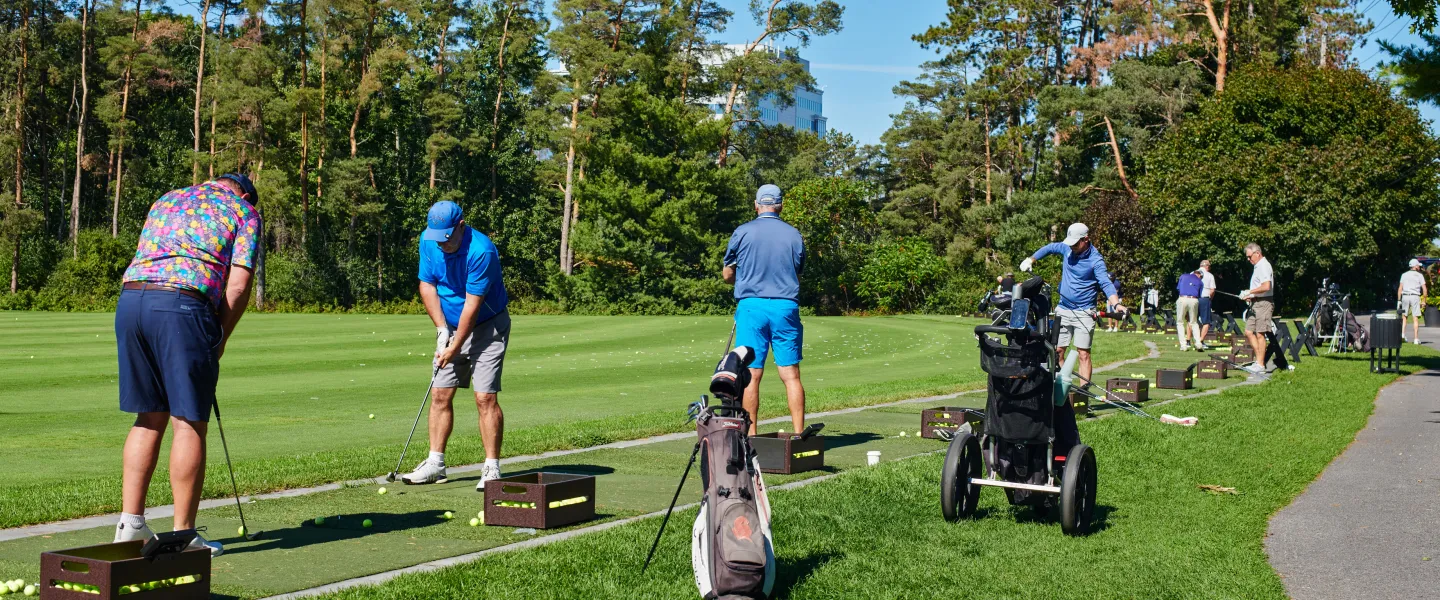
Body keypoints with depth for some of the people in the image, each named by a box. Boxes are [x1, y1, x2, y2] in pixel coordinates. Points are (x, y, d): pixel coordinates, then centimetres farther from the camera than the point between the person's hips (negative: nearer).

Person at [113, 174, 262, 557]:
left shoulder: (167, 200, 29)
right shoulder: (243, 210, 13)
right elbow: (237, 287, 1)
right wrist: (220, 340, 11)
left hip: (129, 298, 6)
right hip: (183, 305, -6)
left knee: (148, 418, 14)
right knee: (189, 422, 0)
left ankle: (130, 524, 14)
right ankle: (183, 536, 3)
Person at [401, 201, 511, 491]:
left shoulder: (482, 251, -27)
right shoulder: (428, 241, -6)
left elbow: (472, 305, -24)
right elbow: (427, 285, 2)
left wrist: (455, 347, -19)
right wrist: (441, 328, -7)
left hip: (486, 327, -6)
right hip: (451, 327, 7)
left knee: (485, 397, -13)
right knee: (440, 395, 4)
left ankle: (492, 468, -7)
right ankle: (435, 464, 12)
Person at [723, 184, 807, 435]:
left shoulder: (742, 233, 0)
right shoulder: (794, 235, 7)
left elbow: (727, 276, 8)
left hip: (752, 306, -2)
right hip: (786, 307, 2)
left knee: (751, 375, 1)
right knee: (791, 375, 2)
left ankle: (750, 436, 2)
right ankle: (799, 435, 0)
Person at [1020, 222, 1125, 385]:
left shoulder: (1095, 260, -15)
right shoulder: (1067, 249, 2)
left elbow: (1106, 283, -25)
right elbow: (1049, 248, 22)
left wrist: (1116, 304, -40)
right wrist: (1031, 260, 16)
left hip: (1084, 313, -6)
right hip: (1063, 309, 6)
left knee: (1083, 355, -8)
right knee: (1058, 352, 6)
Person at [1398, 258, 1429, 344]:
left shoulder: (1404, 275, 8)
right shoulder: (1419, 275, 2)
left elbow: (1400, 289, 4)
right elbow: (1425, 289, -3)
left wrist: (1399, 300, 7)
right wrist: (1424, 301, 4)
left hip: (1405, 296, 2)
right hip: (1415, 297, -2)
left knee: (1404, 316, 13)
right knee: (1415, 318, 0)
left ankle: (1402, 333, -7)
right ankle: (1416, 338, -1)